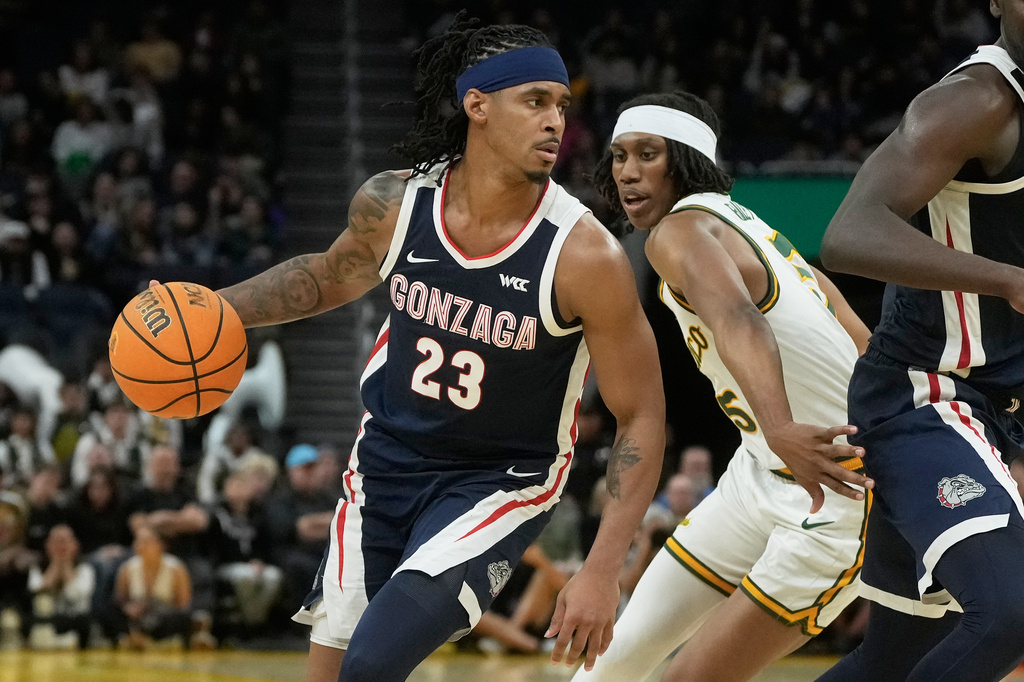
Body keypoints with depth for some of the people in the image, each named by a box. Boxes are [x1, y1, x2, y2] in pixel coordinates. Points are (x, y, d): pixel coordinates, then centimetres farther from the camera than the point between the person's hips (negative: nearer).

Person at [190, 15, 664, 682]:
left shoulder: (585, 255, -24)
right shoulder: (394, 203, -12)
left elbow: (642, 419, -17)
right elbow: (327, 278, 13)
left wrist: (601, 570, -24)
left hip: (499, 483, -4)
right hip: (387, 460, 4)